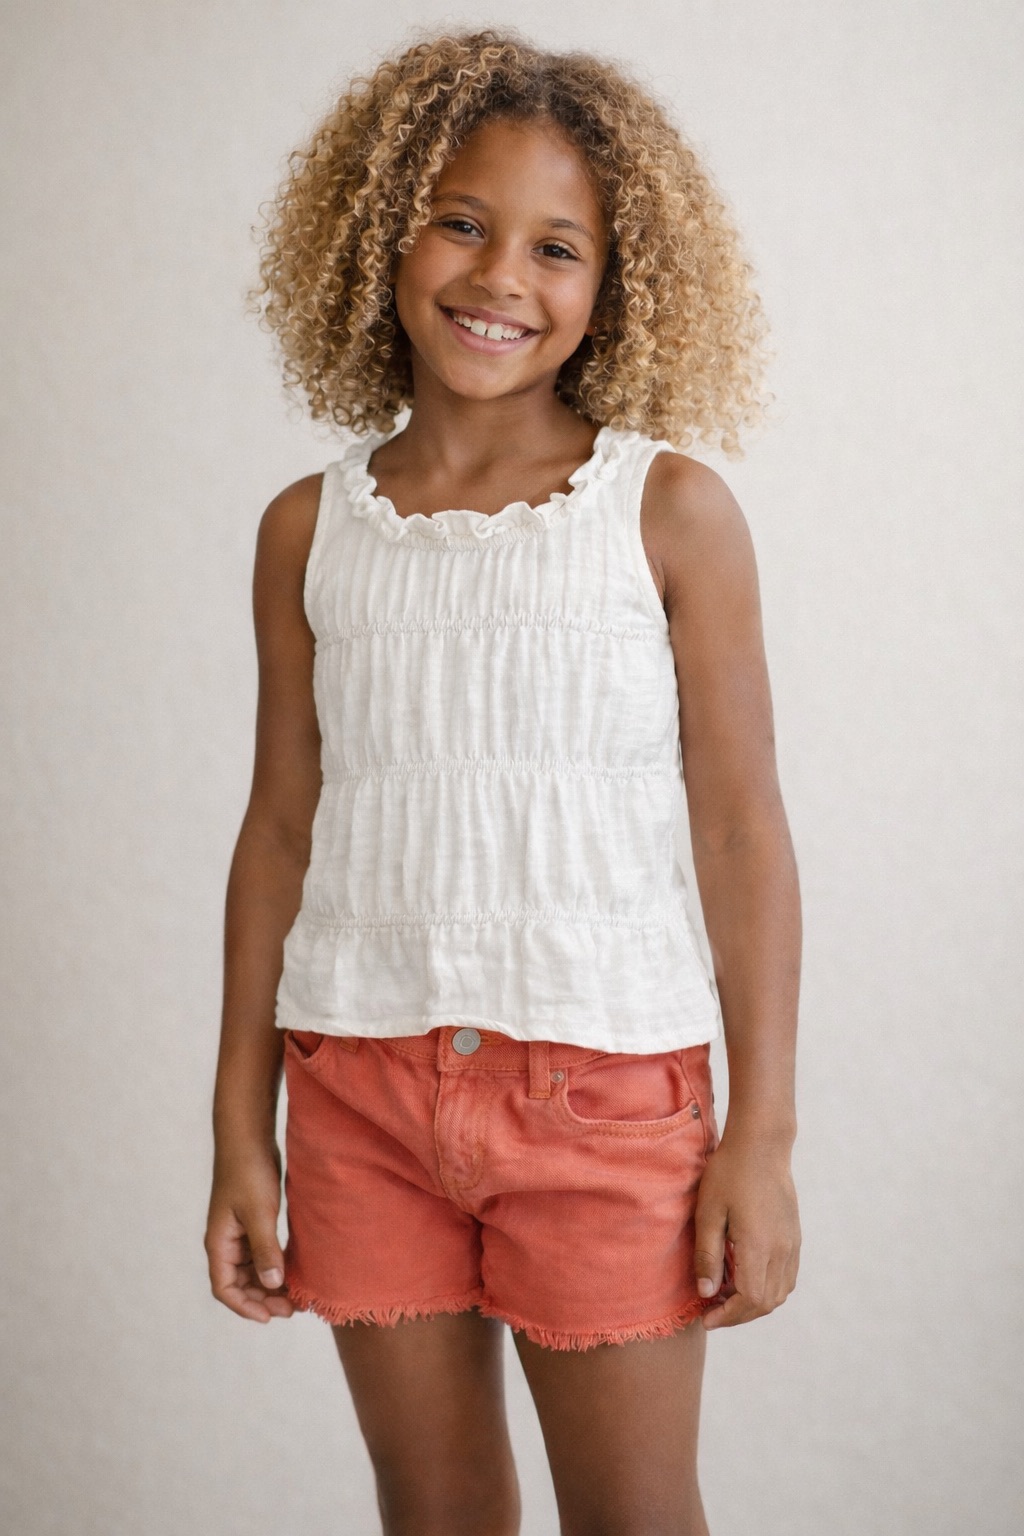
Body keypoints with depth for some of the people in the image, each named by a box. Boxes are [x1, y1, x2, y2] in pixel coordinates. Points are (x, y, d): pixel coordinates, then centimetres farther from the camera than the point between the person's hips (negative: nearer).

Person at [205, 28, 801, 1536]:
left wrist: (763, 1135, -6)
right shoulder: (312, 529, 5)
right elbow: (281, 827, 8)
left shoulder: (670, 510, -3)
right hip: (360, 1081, 3)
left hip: (604, 1078, -2)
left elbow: (741, 828, -3)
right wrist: (239, 1130, 8)